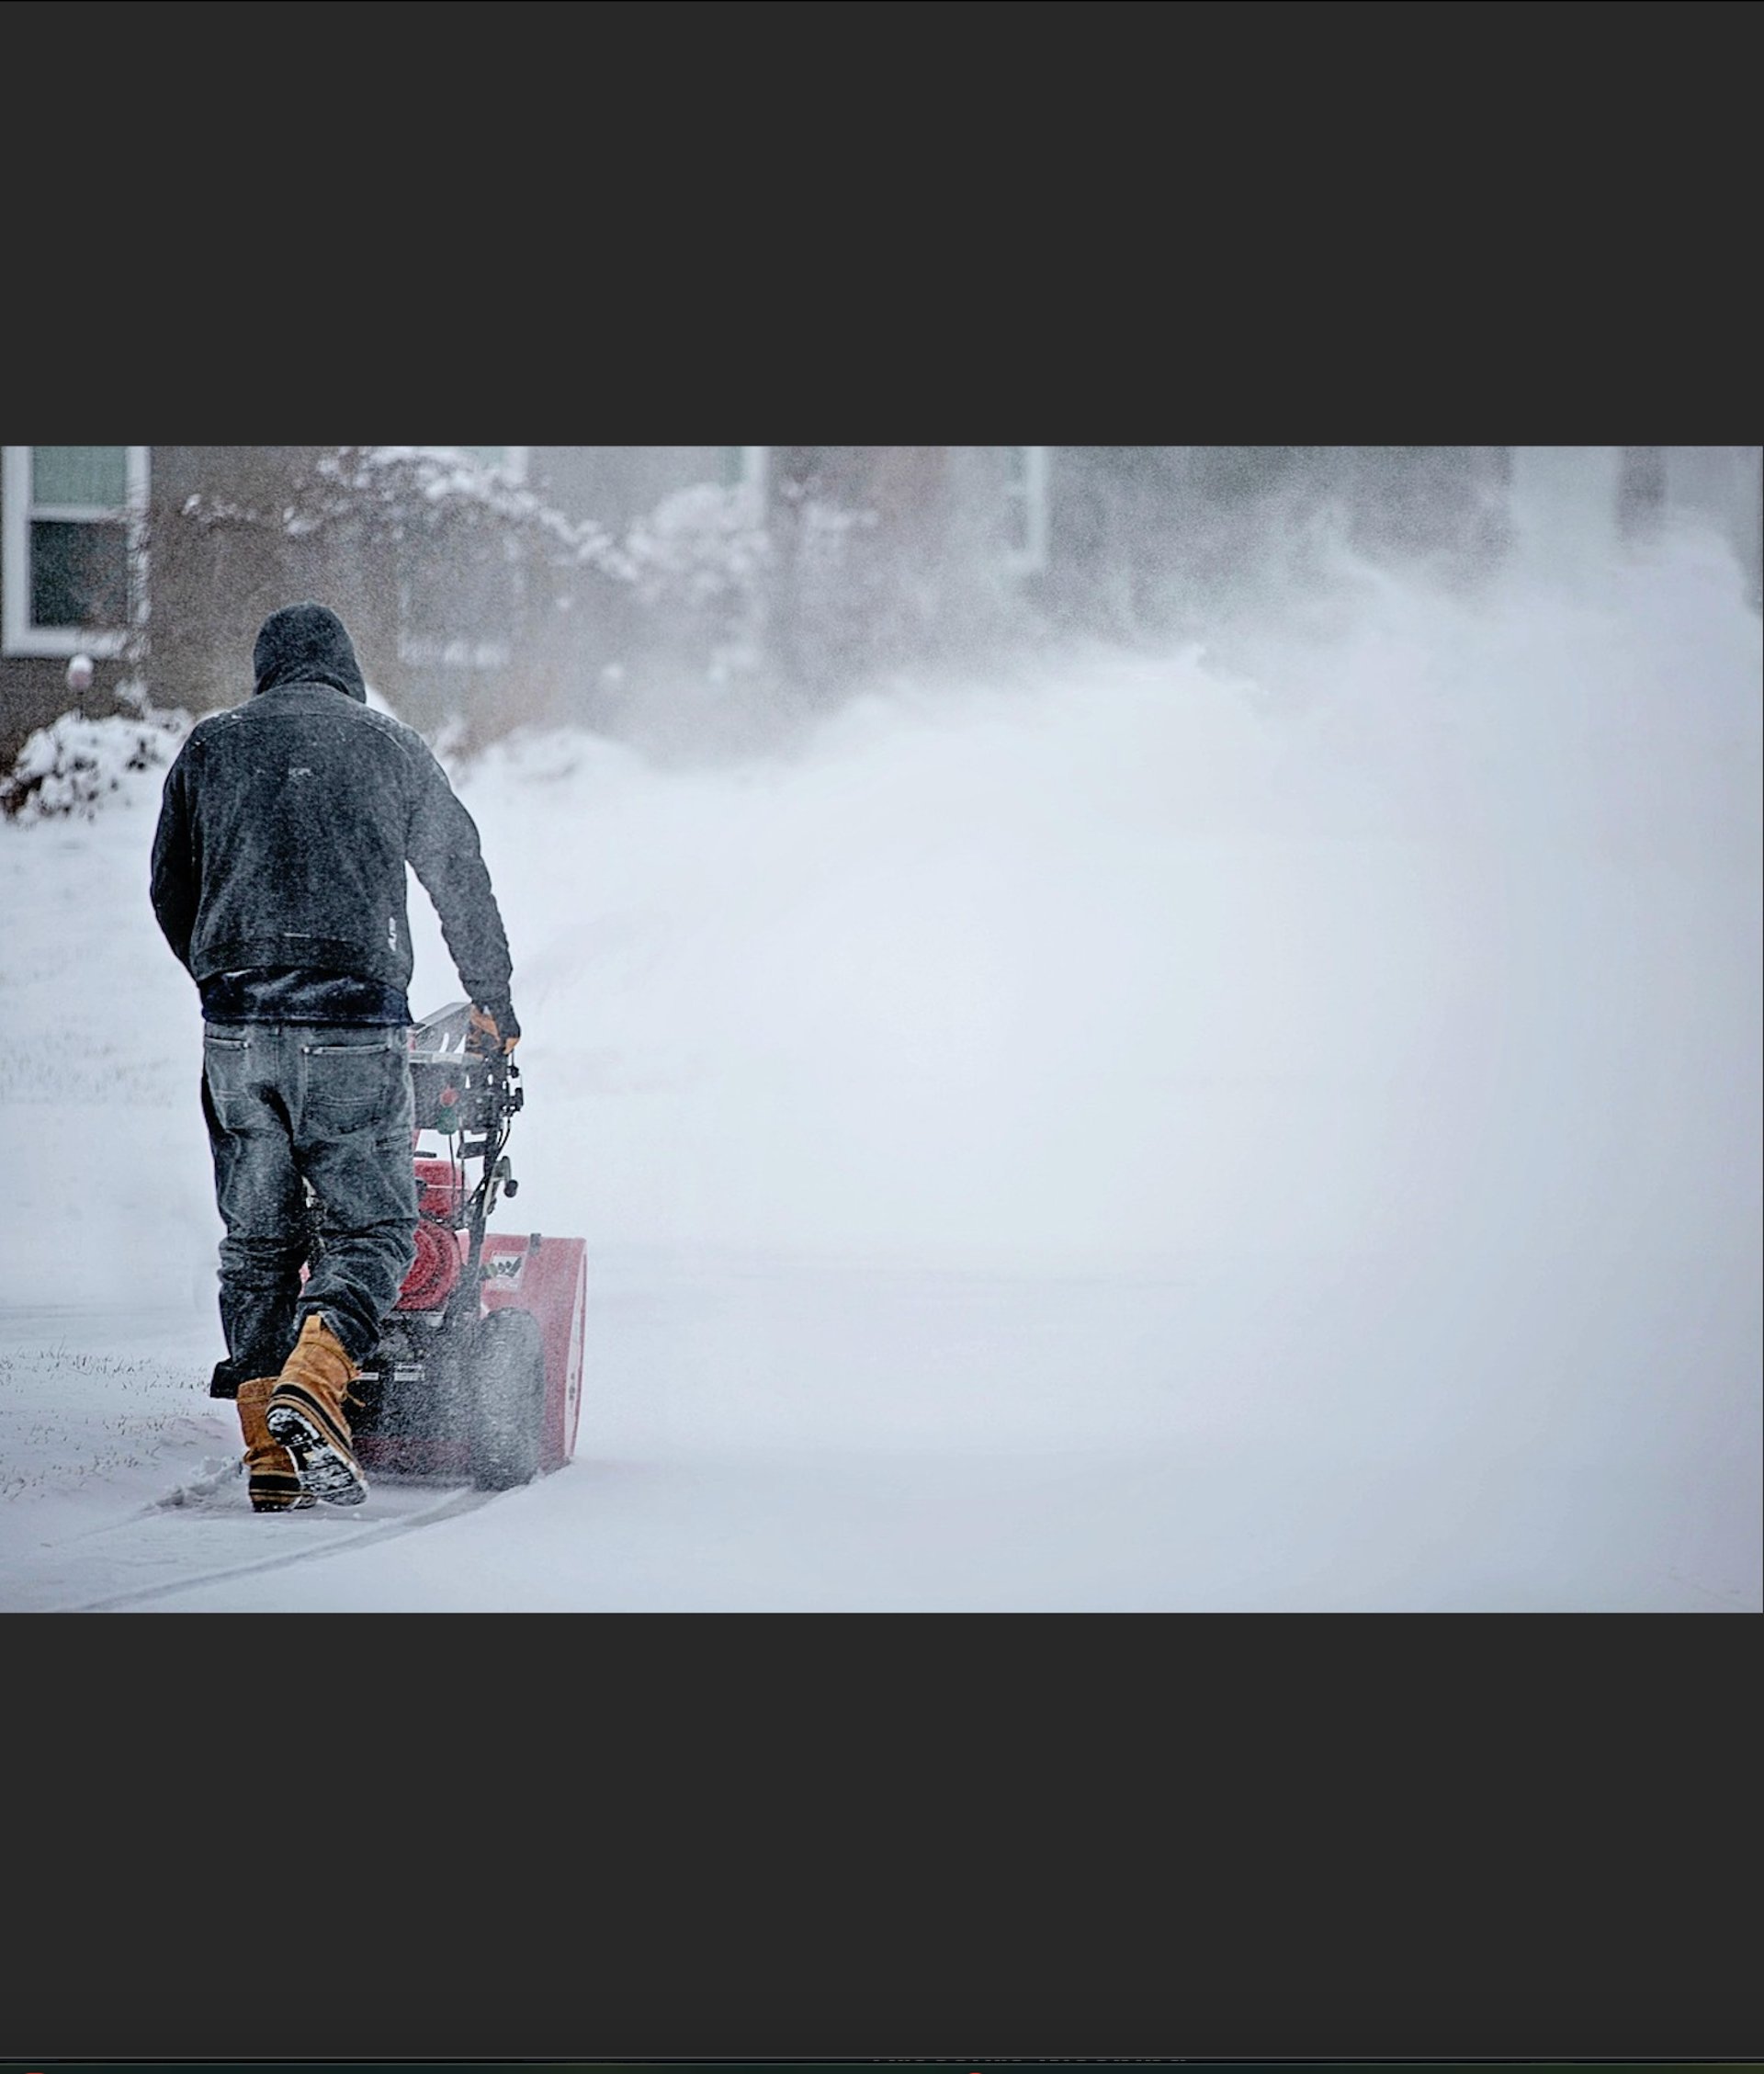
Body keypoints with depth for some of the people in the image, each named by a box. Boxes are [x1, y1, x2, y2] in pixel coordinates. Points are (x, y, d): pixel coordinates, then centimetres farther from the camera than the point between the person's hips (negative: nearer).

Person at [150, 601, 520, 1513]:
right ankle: (310, 1386, -23)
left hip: (234, 1026, 3)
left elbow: (170, 891, 16)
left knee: (256, 1241, 8)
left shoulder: (208, 747, 12)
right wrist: (493, 997, 27)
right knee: (373, 1226, 2)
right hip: (355, 1022, -3)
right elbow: (461, 878, 14)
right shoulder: (391, 749, 7)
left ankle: (268, 1457, 4)